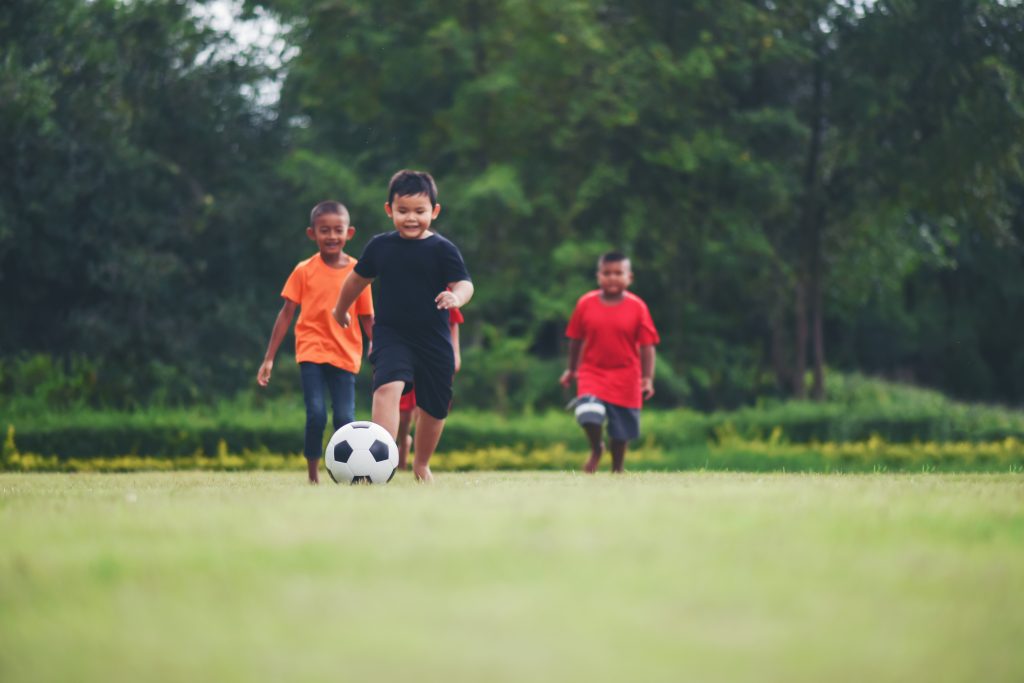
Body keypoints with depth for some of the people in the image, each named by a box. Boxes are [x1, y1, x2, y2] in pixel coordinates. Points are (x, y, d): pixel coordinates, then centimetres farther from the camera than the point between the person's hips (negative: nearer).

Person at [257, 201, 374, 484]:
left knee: (344, 418, -6)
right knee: (316, 414, -14)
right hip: (311, 352, -1)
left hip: (345, 355, 1)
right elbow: (286, 314, 4)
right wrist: (269, 358, 3)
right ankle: (313, 476, -1)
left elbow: (367, 319, 10)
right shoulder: (304, 271, 1)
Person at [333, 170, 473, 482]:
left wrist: (456, 297, -39)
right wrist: (341, 310, 33)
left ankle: (421, 463, 39)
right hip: (391, 336, 0)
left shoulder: (443, 250, -5)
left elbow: (464, 283, -16)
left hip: (434, 340, 0)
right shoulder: (380, 246, 3)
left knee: (433, 408, 12)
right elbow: (358, 278, 19)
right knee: (388, 387, -27)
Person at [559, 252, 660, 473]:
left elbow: (647, 345, -4)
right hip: (592, 372, 0)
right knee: (589, 413, -24)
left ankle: (617, 470, 28)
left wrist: (648, 378, -10)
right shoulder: (586, 304, -3)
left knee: (622, 432, 5)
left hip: (625, 377, 0)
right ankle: (596, 449, 8)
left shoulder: (637, 307, -6)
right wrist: (571, 369, 14)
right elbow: (576, 339, 8)